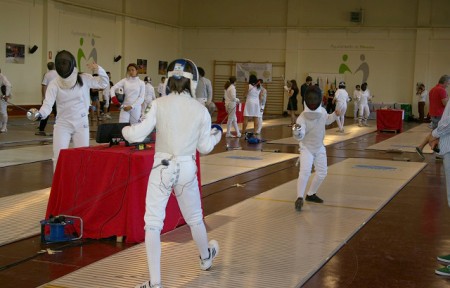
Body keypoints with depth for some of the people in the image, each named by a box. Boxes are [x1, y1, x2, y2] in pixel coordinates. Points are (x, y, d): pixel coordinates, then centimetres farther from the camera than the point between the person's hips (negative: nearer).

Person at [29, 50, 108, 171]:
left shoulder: (84, 79, -7)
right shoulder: (54, 84, -10)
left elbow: (103, 83, 1)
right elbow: (48, 104, -18)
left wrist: (98, 70, -17)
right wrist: (39, 114, -39)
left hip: (81, 124, 1)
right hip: (62, 125, -1)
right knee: (59, 157, -7)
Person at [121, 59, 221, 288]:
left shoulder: (159, 104, -9)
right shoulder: (201, 110, -4)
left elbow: (138, 135, -13)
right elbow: (204, 147, 4)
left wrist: (122, 130, 9)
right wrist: (217, 134, 25)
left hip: (162, 169, -2)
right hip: (186, 169, 2)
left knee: (152, 225, 0)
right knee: (194, 218, 25)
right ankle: (206, 258, 50)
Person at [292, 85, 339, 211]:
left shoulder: (322, 111, -14)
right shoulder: (302, 118, -31)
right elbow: (299, 137, -41)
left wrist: (334, 115, -6)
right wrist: (296, 132, -62)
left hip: (319, 147, 6)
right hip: (307, 148, -6)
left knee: (322, 173, 15)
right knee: (305, 171, -27)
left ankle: (310, 194, 33)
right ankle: (299, 198, -22)